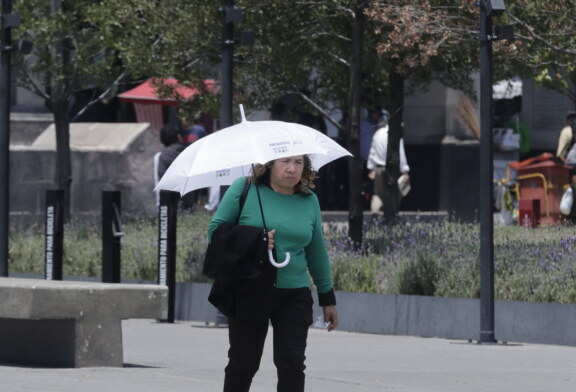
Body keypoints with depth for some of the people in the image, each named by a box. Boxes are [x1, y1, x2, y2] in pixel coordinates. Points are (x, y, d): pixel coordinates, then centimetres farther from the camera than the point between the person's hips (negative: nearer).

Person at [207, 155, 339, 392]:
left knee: (292, 364, -9)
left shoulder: (309, 201, 8)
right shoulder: (244, 189, -2)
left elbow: (317, 252, 16)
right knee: (243, 364, 5)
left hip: (294, 295, 2)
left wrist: (327, 298, 18)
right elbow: (215, 230, -1)